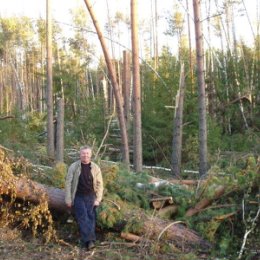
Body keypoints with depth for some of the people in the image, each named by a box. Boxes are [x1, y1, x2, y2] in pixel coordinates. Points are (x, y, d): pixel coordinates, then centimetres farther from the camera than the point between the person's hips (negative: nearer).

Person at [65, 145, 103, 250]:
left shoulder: (95, 168, 3)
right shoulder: (74, 167, -1)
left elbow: (99, 184, 5)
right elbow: (68, 183, -1)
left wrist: (98, 199, -1)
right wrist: (68, 199, -4)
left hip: (91, 197, 2)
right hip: (78, 197, -2)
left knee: (91, 218, -1)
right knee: (83, 217, -12)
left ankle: (89, 241, 4)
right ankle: (89, 240, -17)